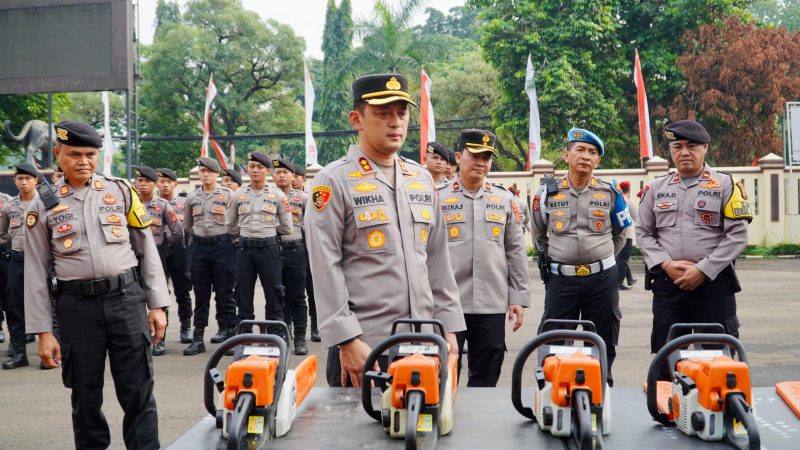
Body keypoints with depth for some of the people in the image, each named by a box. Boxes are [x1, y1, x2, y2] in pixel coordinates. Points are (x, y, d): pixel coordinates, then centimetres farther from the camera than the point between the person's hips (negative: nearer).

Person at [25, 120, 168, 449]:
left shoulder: (121, 191, 5)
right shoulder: (43, 205, 3)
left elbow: (147, 250, 8)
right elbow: (35, 272, 4)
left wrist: (157, 305, 3)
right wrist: (43, 331, 0)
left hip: (126, 298, 0)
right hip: (77, 306, 0)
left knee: (138, 393, 2)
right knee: (85, 395, 10)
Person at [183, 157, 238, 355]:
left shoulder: (227, 194, -1)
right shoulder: (192, 197, 10)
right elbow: (187, 225, 20)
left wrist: (223, 236, 1)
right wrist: (201, 235, 14)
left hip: (222, 245, -3)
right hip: (198, 247, 3)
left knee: (224, 292, -1)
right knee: (200, 293, 6)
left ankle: (229, 333, 6)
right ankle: (198, 337, 9)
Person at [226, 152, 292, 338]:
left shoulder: (277, 195, 2)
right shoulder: (238, 195, 7)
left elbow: (286, 228, 5)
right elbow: (231, 227, 12)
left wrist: (268, 229, 6)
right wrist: (248, 230, 7)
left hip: (269, 248, -2)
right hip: (245, 248, 2)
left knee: (274, 295, 0)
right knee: (244, 297, 7)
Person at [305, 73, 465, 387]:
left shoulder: (421, 179, 12)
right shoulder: (334, 181, -6)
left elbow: (438, 259, 15)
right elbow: (326, 270, -11)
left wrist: (448, 328, 10)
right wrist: (347, 341, -16)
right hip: (363, 346, -5)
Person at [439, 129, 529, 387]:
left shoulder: (505, 200, 9)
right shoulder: (438, 199, 1)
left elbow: (515, 252, 10)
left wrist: (518, 298, 5)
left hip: (492, 306, 2)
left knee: (486, 380, 8)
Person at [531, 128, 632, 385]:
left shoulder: (610, 194, 3)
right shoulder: (548, 193, 2)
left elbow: (619, 235, 17)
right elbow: (539, 236, 17)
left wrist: (600, 259, 12)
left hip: (601, 279, 1)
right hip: (560, 279, 0)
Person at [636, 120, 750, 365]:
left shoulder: (725, 185, 1)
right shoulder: (656, 188, 11)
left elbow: (737, 235, -6)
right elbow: (643, 234, 10)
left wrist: (702, 270, -13)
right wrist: (666, 265, -7)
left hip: (713, 282, -3)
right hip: (667, 283, 3)